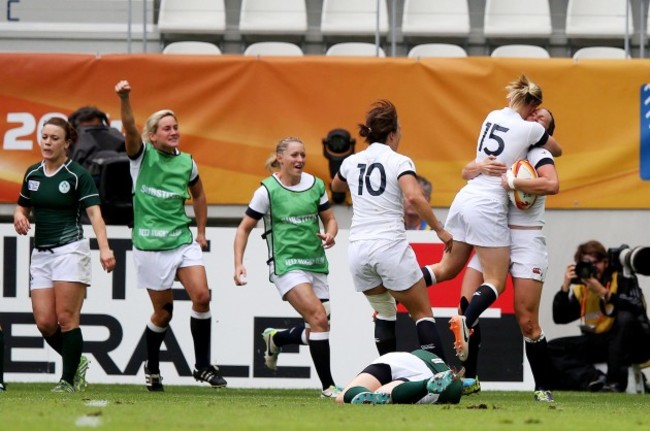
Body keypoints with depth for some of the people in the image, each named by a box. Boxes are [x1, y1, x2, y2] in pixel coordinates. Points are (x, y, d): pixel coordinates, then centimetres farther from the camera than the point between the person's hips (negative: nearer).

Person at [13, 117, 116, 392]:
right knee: (44, 322, -2)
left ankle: (69, 380, -1)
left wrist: (104, 248, -28)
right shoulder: (33, 174, 12)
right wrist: (19, 216, -1)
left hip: (70, 248, -6)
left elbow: (94, 213, -14)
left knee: (66, 318, -9)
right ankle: (77, 363, 20)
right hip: (41, 253, 6)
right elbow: (23, 207, 24)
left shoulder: (77, 175, -5)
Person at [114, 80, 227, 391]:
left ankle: (202, 366, -1)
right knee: (163, 312, 3)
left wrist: (201, 232, 19)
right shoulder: (142, 155, -4)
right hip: (151, 246, -3)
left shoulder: (186, 163, 7)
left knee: (201, 296, -13)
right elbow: (130, 128, -24)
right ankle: (152, 368, 26)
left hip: (183, 241, 3)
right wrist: (124, 99, -42)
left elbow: (198, 195, 25)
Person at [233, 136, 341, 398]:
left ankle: (276, 339, 37)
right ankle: (328, 386, -14)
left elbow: (329, 219, 16)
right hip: (286, 265, -6)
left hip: (316, 264, 6)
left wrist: (330, 235, -8)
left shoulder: (316, 185, 5)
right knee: (319, 319, -20)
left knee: (318, 328, 6)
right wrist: (239, 264, -9)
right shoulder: (268, 190, -6)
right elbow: (244, 228, 0)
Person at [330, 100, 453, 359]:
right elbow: (414, 196, -22)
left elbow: (336, 186, 35)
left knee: (385, 313, 21)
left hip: (358, 249, 5)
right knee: (422, 313, 4)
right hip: (390, 247, -5)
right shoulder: (398, 162, -4)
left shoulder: (351, 162, 12)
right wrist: (439, 230, -15)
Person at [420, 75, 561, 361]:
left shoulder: (493, 117, 10)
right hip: (489, 207, -7)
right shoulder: (530, 129, -7)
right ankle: (465, 322, -29)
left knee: (447, 268, 22)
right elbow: (557, 151, 15)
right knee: (495, 283, -3)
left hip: (465, 198, 7)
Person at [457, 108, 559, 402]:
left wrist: (509, 183, -22)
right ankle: (469, 378, 3)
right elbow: (466, 173, 6)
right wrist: (481, 167, -15)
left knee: (527, 321, -7)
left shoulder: (539, 155, -1)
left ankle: (543, 388, 4)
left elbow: (552, 184, -21)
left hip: (526, 241, -5)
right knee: (466, 304, -7)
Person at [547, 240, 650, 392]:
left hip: (632, 342, -5)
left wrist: (603, 292, -30)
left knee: (625, 317, -36)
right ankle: (594, 379, -29)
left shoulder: (622, 277, -9)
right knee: (551, 349, -6)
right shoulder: (580, 287, 5)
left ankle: (615, 381, -33)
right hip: (598, 343, 5)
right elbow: (560, 318, 0)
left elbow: (637, 308, -26)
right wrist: (565, 287, -12)